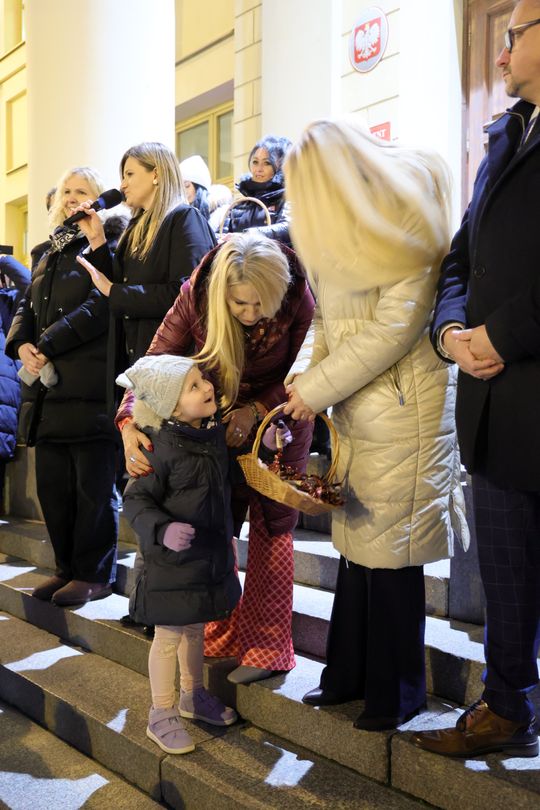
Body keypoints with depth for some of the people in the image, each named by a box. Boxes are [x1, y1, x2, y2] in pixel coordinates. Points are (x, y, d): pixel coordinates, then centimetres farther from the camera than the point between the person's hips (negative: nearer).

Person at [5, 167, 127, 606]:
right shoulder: (50, 254, 23)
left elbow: (100, 307, -15)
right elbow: (27, 309, 20)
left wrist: (48, 345, -16)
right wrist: (21, 344, -2)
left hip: (90, 387, -8)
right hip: (49, 388, 8)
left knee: (93, 487, -1)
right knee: (52, 487, 10)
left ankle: (95, 574, 10)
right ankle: (68, 568, 22)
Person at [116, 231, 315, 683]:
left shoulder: (297, 299, -27)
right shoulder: (197, 296, -25)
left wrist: (256, 410, -28)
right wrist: (130, 425, -39)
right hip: (221, 420, 2)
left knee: (271, 527, -2)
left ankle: (267, 648, 8)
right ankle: (219, 637, 20)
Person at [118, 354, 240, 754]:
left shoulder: (215, 433, 0)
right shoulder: (162, 448, -22)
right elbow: (136, 500, -20)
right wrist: (162, 529, -33)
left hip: (212, 553, 7)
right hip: (173, 558, -7)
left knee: (196, 629, 22)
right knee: (169, 634, 7)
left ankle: (193, 695, 41)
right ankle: (161, 715, 23)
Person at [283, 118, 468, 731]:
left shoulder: (405, 219, -9)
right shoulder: (341, 233, 17)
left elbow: (398, 324, -16)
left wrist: (317, 388, -12)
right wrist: (308, 373, -2)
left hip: (402, 408, -7)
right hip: (356, 410, 7)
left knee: (390, 551, -1)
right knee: (356, 542, 11)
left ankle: (397, 692, 15)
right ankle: (350, 674, 23)